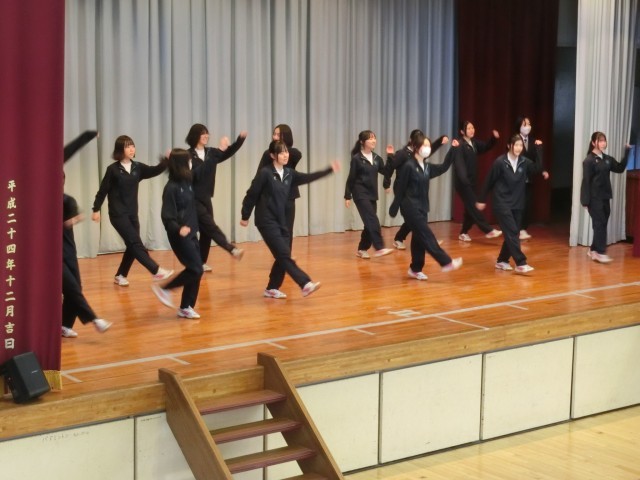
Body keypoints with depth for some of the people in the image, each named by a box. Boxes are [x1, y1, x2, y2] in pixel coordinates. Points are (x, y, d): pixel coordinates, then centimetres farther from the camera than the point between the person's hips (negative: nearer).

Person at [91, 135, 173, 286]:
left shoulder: (137, 167, 5)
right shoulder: (113, 169, -9)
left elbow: (154, 171, -7)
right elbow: (103, 190, -5)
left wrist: (166, 162, -24)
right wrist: (96, 209, -5)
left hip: (132, 213, 6)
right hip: (118, 214, -6)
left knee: (132, 246, 8)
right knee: (135, 243, -13)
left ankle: (120, 276, 23)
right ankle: (157, 271, -19)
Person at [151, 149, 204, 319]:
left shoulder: (188, 181, 4)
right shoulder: (171, 187, -18)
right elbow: (167, 217, -21)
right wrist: (178, 229, -34)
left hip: (191, 233, 8)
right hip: (180, 235, -8)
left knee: (194, 270, 7)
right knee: (196, 270, -9)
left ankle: (185, 308, 16)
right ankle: (163, 288, 6)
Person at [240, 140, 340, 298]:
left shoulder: (289, 173, 7)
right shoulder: (265, 173, -13)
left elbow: (308, 178, 9)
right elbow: (252, 194, -7)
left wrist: (329, 170, 4)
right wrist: (245, 216, -2)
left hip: (281, 220, 8)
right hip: (266, 221, -8)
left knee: (282, 256, 6)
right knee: (284, 255, -11)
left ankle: (271, 289, 18)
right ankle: (306, 284, -18)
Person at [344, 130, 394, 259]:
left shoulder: (376, 158, 10)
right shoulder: (357, 158, -7)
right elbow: (351, 178, -6)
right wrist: (347, 196, -7)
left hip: (372, 195, 7)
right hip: (361, 194, -7)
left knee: (369, 223, 8)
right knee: (372, 221, -16)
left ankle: (361, 249, 19)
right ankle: (379, 248, -20)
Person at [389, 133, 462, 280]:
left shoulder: (427, 166, 9)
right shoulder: (408, 166, -14)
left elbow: (443, 168, 17)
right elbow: (399, 188, -11)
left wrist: (452, 150, 7)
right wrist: (394, 207, -10)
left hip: (422, 207, 9)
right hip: (411, 207, -9)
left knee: (419, 238, 10)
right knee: (426, 236, -7)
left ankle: (415, 269, 18)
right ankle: (446, 262, -8)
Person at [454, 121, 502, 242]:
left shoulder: (474, 143, 9)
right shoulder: (459, 144, -15)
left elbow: (485, 147, 25)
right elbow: (459, 163, -24)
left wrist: (493, 138, 6)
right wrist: (464, 180, -35)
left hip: (471, 181, 9)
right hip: (462, 182, -9)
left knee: (470, 207, 11)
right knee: (473, 206, -8)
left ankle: (463, 233, 21)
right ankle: (488, 230, -10)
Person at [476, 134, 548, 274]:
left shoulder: (524, 162, 2)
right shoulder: (500, 162, -11)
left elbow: (538, 169, -15)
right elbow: (489, 181, -4)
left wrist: (539, 150, -18)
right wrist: (482, 200, 1)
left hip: (517, 204, 6)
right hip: (502, 204, -6)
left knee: (512, 234, 9)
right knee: (512, 233, -13)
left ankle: (502, 261, 23)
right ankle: (520, 264, -15)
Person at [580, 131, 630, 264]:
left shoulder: (607, 159, 10)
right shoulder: (589, 160, -10)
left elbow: (620, 168, 15)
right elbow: (586, 181, -12)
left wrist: (627, 153, 6)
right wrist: (586, 200, -15)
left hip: (605, 197, 7)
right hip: (594, 198, -7)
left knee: (602, 224, 10)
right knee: (600, 224, -10)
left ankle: (593, 250, 19)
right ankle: (600, 252, -9)